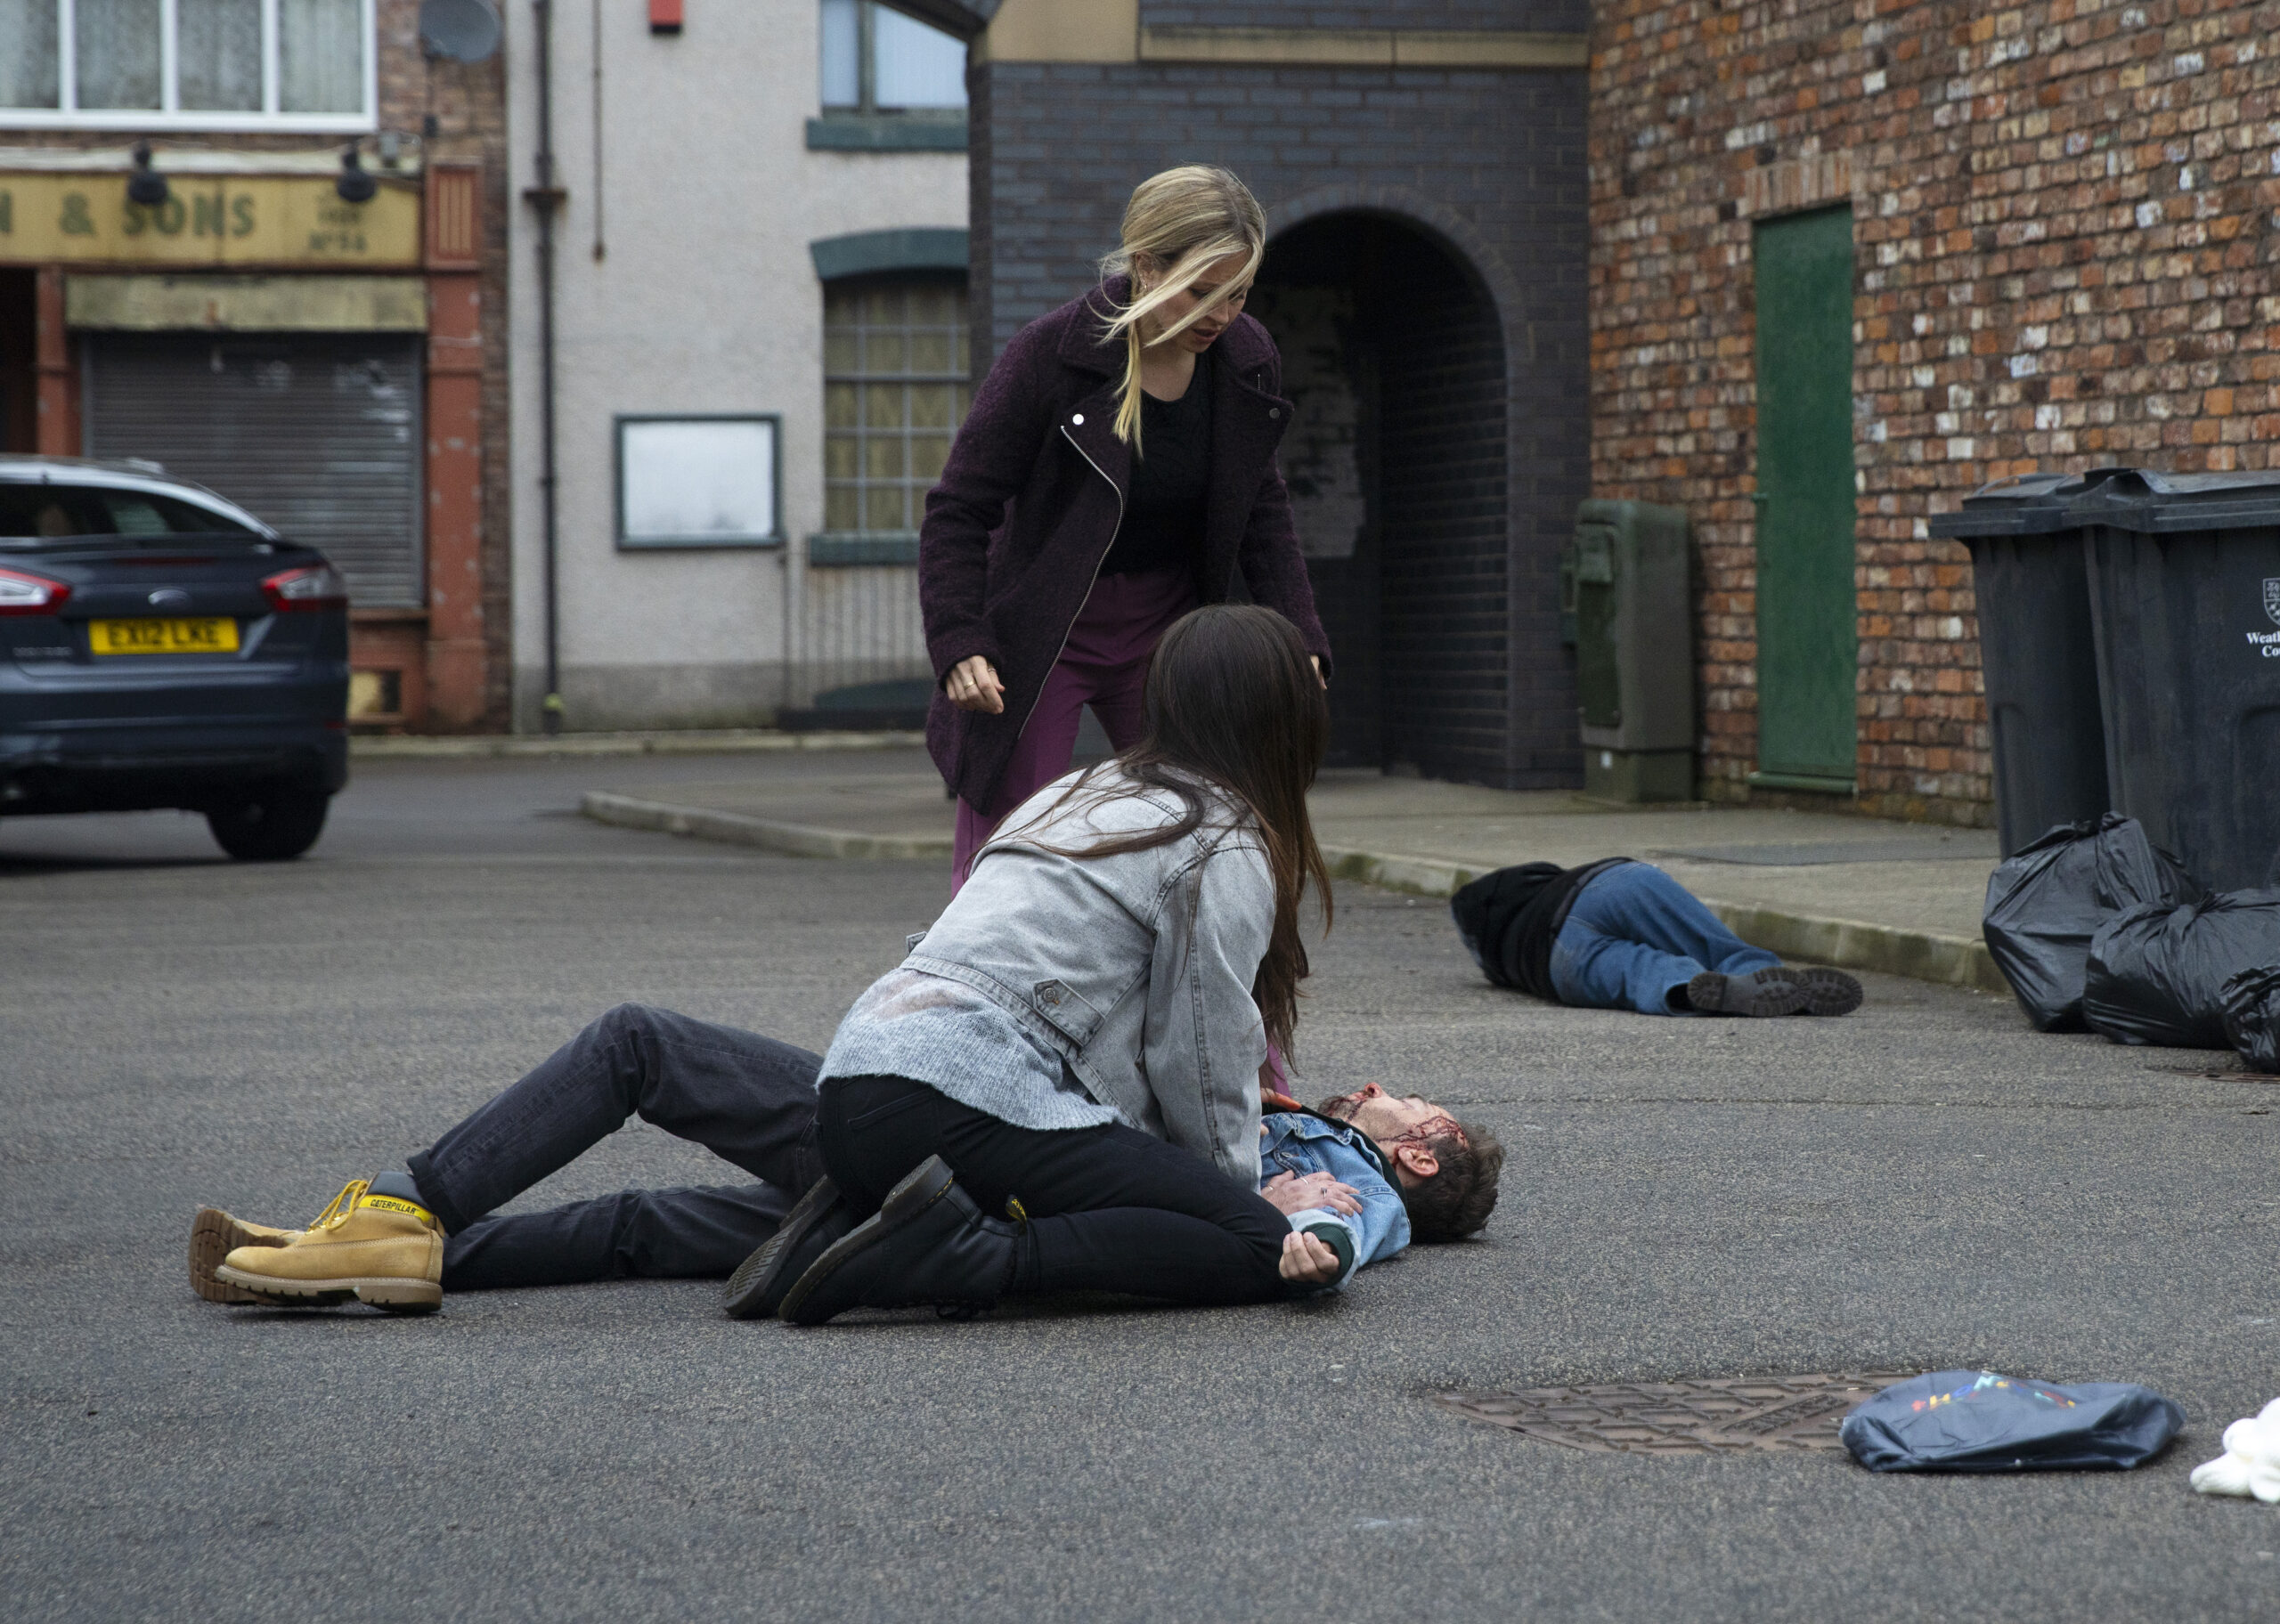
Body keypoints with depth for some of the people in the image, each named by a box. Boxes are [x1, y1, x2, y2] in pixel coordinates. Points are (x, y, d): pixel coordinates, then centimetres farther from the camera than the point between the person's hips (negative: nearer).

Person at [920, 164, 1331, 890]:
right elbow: (959, 511, -15)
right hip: (1038, 640, -4)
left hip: (1169, 634, 5)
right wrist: (960, 644, -26)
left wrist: (1299, 639, -2)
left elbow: (1261, 511, 9)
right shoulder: (1048, 354, -19)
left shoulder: (1248, 361, -5)